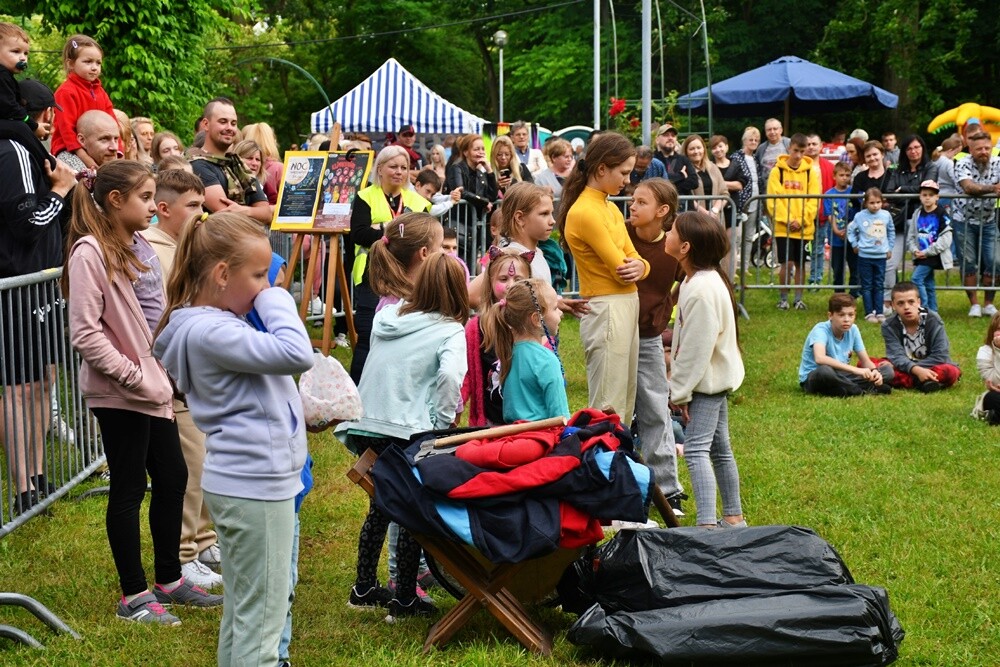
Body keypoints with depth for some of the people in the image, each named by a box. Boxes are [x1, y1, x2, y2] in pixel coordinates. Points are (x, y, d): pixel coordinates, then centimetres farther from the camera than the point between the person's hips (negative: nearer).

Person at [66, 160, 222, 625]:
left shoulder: (138, 247, 10)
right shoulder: (90, 253, -16)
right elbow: (85, 332, -20)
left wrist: (163, 372, 6)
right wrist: (130, 374, -18)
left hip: (151, 387, 8)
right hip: (118, 394, -8)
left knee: (173, 478, 15)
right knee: (129, 489, 1)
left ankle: (169, 580, 29)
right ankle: (133, 595, 13)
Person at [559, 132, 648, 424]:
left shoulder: (610, 208, 13)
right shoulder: (585, 212, -16)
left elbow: (632, 258, 11)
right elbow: (620, 268, -15)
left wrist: (640, 266, -11)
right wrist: (631, 268, 5)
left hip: (627, 307, 10)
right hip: (607, 311, -10)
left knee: (625, 404, 15)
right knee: (608, 409, -8)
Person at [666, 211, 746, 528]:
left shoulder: (702, 290, -25)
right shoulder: (698, 280, 7)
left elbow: (698, 348, -24)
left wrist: (680, 392, -18)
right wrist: (680, 386, 16)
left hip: (707, 381, -11)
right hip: (713, 378, 11)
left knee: (695, 448, -15)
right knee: (719, 449, 17)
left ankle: (707, 524, -21)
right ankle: (733, 517, 27)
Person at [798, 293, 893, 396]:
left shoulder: (853, 329, -2)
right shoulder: (821, 330, -20)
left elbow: (866, 361, 2)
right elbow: (820, 358, -40)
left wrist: (874, 371, -23)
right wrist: (855, 369, -43)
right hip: (812, 378, -6)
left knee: (887, 370, -6)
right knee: (825, 370, -42)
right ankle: (861, 391, -24)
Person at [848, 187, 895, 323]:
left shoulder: (886, 215, -1)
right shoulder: (860, 216, -8)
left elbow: (891, 232, 14)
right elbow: (851, 230, 7)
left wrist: (890, 248, 12)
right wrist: (854, 245, 2)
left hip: (881, 256, 2)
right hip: (865, 256, -2)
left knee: (879, 286, 9)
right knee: (867, 286, 4)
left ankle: (879, 313, 13)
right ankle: (869, 313, 8)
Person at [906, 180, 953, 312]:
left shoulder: (941, 214, -9)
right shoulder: (917, 214, 8)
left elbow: (945, 239, -13)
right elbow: (911, 235, 12)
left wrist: (927, 252, -15)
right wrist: (914, 250, -6)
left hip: (933, 255, -6)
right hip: (921, 255, 6)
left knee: (916, 278, -17)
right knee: (928, 284, 11)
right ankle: (933, 312, 19)